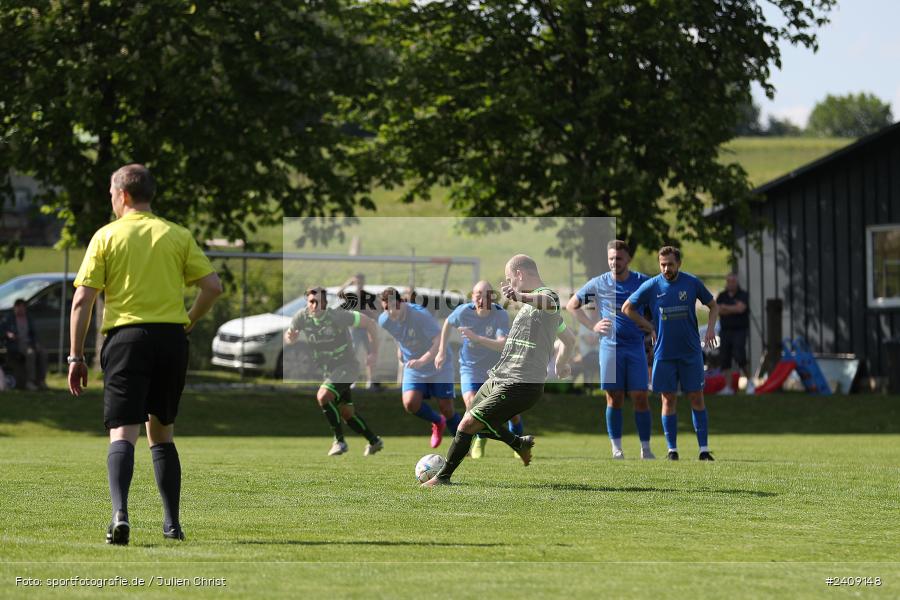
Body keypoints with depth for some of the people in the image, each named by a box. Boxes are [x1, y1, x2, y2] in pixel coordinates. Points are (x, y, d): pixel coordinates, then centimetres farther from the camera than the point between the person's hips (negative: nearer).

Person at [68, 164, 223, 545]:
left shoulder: (106, 236, 2)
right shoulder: (178, 236, 8)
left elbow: (82, 300, -3)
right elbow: (213, 286, 2)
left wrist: (76, 356, 1)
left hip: (125, 337, -3)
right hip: (171, 336, 3)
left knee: (123, 433, -8)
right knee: (161, 434, 17)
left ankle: (120, 514, -29)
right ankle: (172, 524, 16)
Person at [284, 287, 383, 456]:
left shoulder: (338, 316, -22)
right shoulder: (302, 317, -9)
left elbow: (369, 323, -14)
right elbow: (288, 338, -1)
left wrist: (374, 353, -15)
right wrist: (290, 338, -27)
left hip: (346, 365, -7)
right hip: (327, 370, 7)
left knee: (323, 396, -26)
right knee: (346, 413, 11)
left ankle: (339, 441, -15)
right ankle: (374, 441, 30)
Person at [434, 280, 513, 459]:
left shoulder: (501, 315, -23)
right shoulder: (463, 311, -18)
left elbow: (503, 345, -35)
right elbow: (448, 323, 5)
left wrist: (476, 338, -46)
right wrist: (441, 352, 4)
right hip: (470, 368, 0)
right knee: (471, 403, -23)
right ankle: (480, 439, 9)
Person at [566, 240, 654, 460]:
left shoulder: (642, 282, 1)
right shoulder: (599, 284, 2)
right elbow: (572, 305, 12)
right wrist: (593, 326, 2)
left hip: (636, 345, 0)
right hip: (610, 346, 0)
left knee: (640, 398, -3)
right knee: (614, 398, 0)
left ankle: (646, 449, 1)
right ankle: (616, 449, 5)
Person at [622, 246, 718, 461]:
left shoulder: (692, 283, -1)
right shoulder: (651, 286, -2)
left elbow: (713, 305, 13)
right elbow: (627, 308, 8)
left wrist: (710, 328, -3)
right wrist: (650, 328, 3)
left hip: (691, 352, 0)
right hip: (664, 353, 0)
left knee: (697, 399, -2)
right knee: (669, 400, 2)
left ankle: (704, 449, 0)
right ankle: (672, 450, 8)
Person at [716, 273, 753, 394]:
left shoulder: (743, 295, 0)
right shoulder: (722, 296, 11)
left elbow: (740, 308, -17)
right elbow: (718, 310, -4)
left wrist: (726, 307, -8)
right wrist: (734, 309, -12)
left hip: (740, 330, -4)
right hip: (725, 331, 4)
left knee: (739, 356, -15)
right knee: (725, 359, -1)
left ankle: (749, 381, 5)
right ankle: (728, 387, 2)